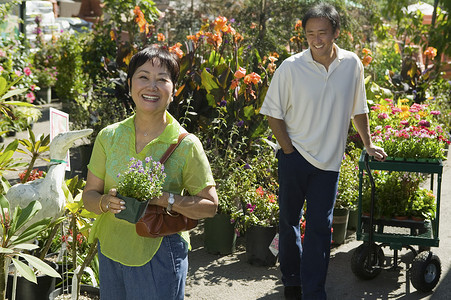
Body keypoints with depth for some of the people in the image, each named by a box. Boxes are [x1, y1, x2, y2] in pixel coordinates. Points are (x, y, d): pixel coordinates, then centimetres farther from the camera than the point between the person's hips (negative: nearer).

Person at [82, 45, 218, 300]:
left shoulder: (186, 145, -9)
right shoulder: (109, 137, 0)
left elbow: (209, 205, -6)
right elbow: (89, 195, 5)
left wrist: (166, 199, -22)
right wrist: (106, 202, -18)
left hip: (159, 256, -3)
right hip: (111, 251, 3)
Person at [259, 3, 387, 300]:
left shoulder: (352, 64, -3)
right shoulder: (291, 68, -12)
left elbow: (358, 109, 11)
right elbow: (273, 112, -3)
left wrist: (368, 144, 17)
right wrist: (288, 150, -7)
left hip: (329, 162, 1)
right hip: (294, 157, -1)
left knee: (320, 226, 3)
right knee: (289, 221, 12)